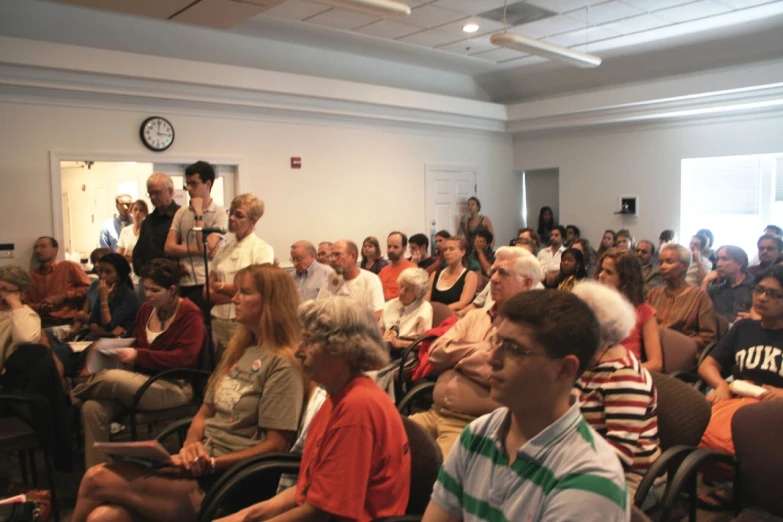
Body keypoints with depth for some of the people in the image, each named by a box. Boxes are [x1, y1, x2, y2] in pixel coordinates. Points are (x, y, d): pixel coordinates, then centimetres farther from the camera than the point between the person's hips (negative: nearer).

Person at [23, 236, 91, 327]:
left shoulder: (69, 266, 9)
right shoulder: (31, 275, 18)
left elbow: (88, 288, 3)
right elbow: (24, 304, 18)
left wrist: (63, 297, -4)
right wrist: (39, 307, -3)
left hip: (67, 321, -4)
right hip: (41, 322, 4)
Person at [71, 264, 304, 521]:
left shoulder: (283, 364, -11)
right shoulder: (238, 350, 14)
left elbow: (274, 445, -13)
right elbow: (204, 413, 15)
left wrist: (211, 463, -16)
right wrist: (190, 447, -4)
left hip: (223, 482, -7)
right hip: (198, 466, 7)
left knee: (98, 479, -13)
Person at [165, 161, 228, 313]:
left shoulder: (219, 213, -6)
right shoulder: (181, 213, 9)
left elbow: (206, 248, -17)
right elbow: (169, 248, 1)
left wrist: (198, 214, -12)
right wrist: (198, 250, -12)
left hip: (206, 285, -5)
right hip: (184, 284, 5)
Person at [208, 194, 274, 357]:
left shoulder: (263, 250, -4)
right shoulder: (223, 250, 11)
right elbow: (207, 293, 6)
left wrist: (220, 286, -2)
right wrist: (238, 295, -10)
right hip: (218, 321, 5)